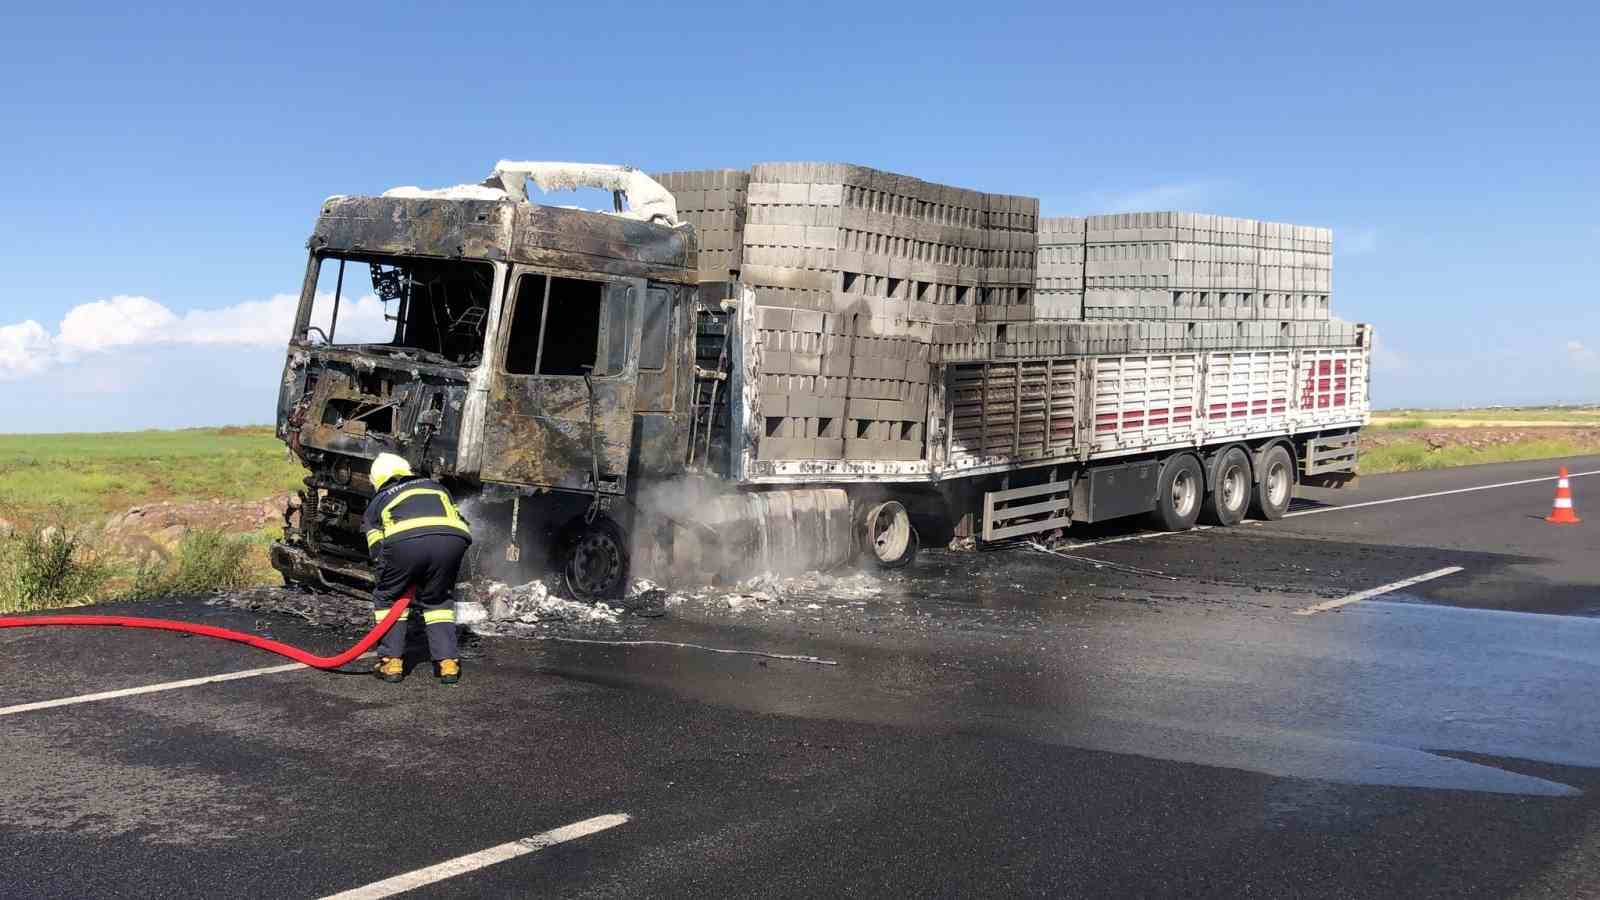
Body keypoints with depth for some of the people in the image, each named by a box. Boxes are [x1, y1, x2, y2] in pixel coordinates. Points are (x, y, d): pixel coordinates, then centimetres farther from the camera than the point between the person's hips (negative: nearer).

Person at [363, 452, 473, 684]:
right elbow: (461, 523, 31)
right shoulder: (435, 486, 40)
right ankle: (448, 662, 17)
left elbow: (378, 554, 28)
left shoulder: (376, 504, 35)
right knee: (438, 600, 25)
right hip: (452, 540, 2)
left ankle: (391, 661, 19)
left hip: (404, 540, -2)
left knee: (387, 598, 24)